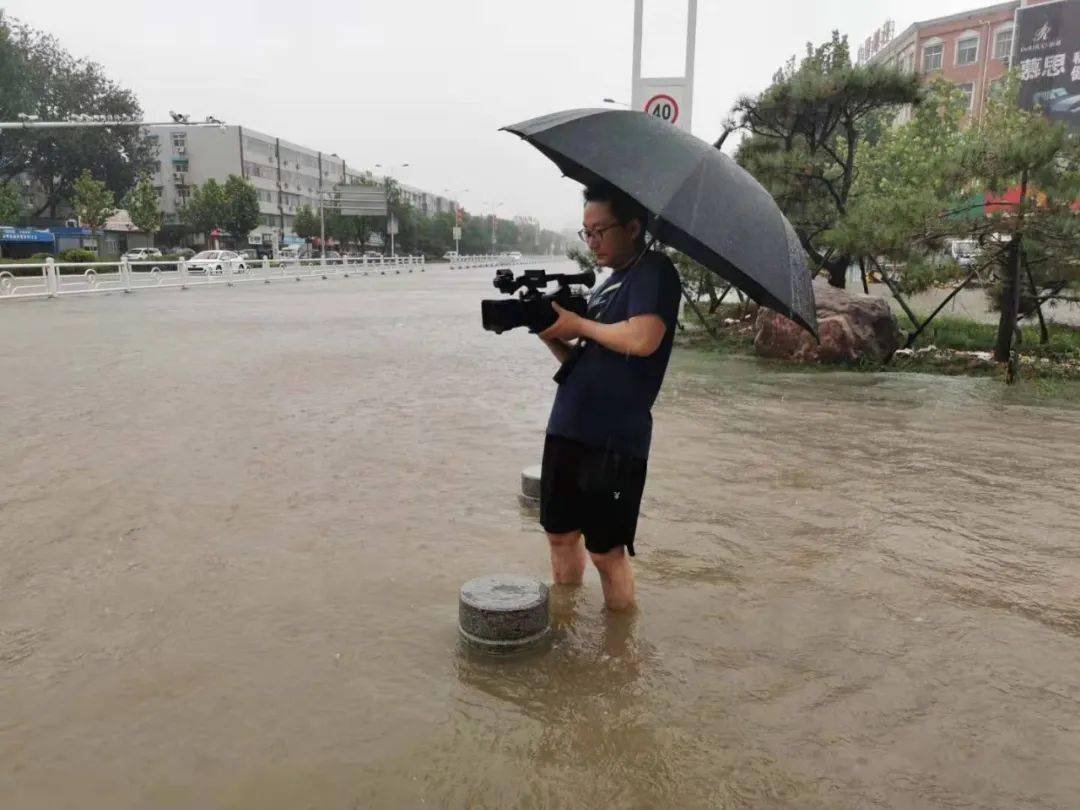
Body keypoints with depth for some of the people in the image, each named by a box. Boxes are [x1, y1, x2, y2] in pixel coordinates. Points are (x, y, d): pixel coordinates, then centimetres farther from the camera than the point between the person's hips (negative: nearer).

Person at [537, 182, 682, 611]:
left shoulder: (654, 271, -7)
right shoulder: (608, 283, 17)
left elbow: (642, 339, -26)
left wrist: (578, 324, -12)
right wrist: (552, 336, 0)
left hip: (613, 439, -8)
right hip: (566, 430, 8)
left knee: (606, 550, 2)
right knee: (561, 534, 16)